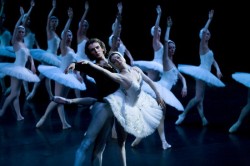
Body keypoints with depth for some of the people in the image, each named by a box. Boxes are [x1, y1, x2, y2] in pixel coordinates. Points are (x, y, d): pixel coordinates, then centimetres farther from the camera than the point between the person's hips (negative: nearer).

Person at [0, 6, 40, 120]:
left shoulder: (24, 44, 15)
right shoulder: (15, 42, -6)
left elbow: (29, 56, 20)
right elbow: (15, 27, -19)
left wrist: (32, 65, 4)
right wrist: (22, 15, -21)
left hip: (22, 69, 7)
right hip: (16, 68, -7)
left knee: (17, 94, 7)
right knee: (14, 93, -9)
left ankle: (19, 115, 6)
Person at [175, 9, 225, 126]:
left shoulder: (208, 48, 18)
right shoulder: (202, 46, -6)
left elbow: (213, 61, 19)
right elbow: (203, 31, -21)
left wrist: (218, 70, 3)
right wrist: (210, 19, -19)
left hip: (205, 73, 9)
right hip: (202, 72, -9)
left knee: (199, 99, 6)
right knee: (198, 98, -12)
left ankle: (203, 119, 4)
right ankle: (183, 115, -7)